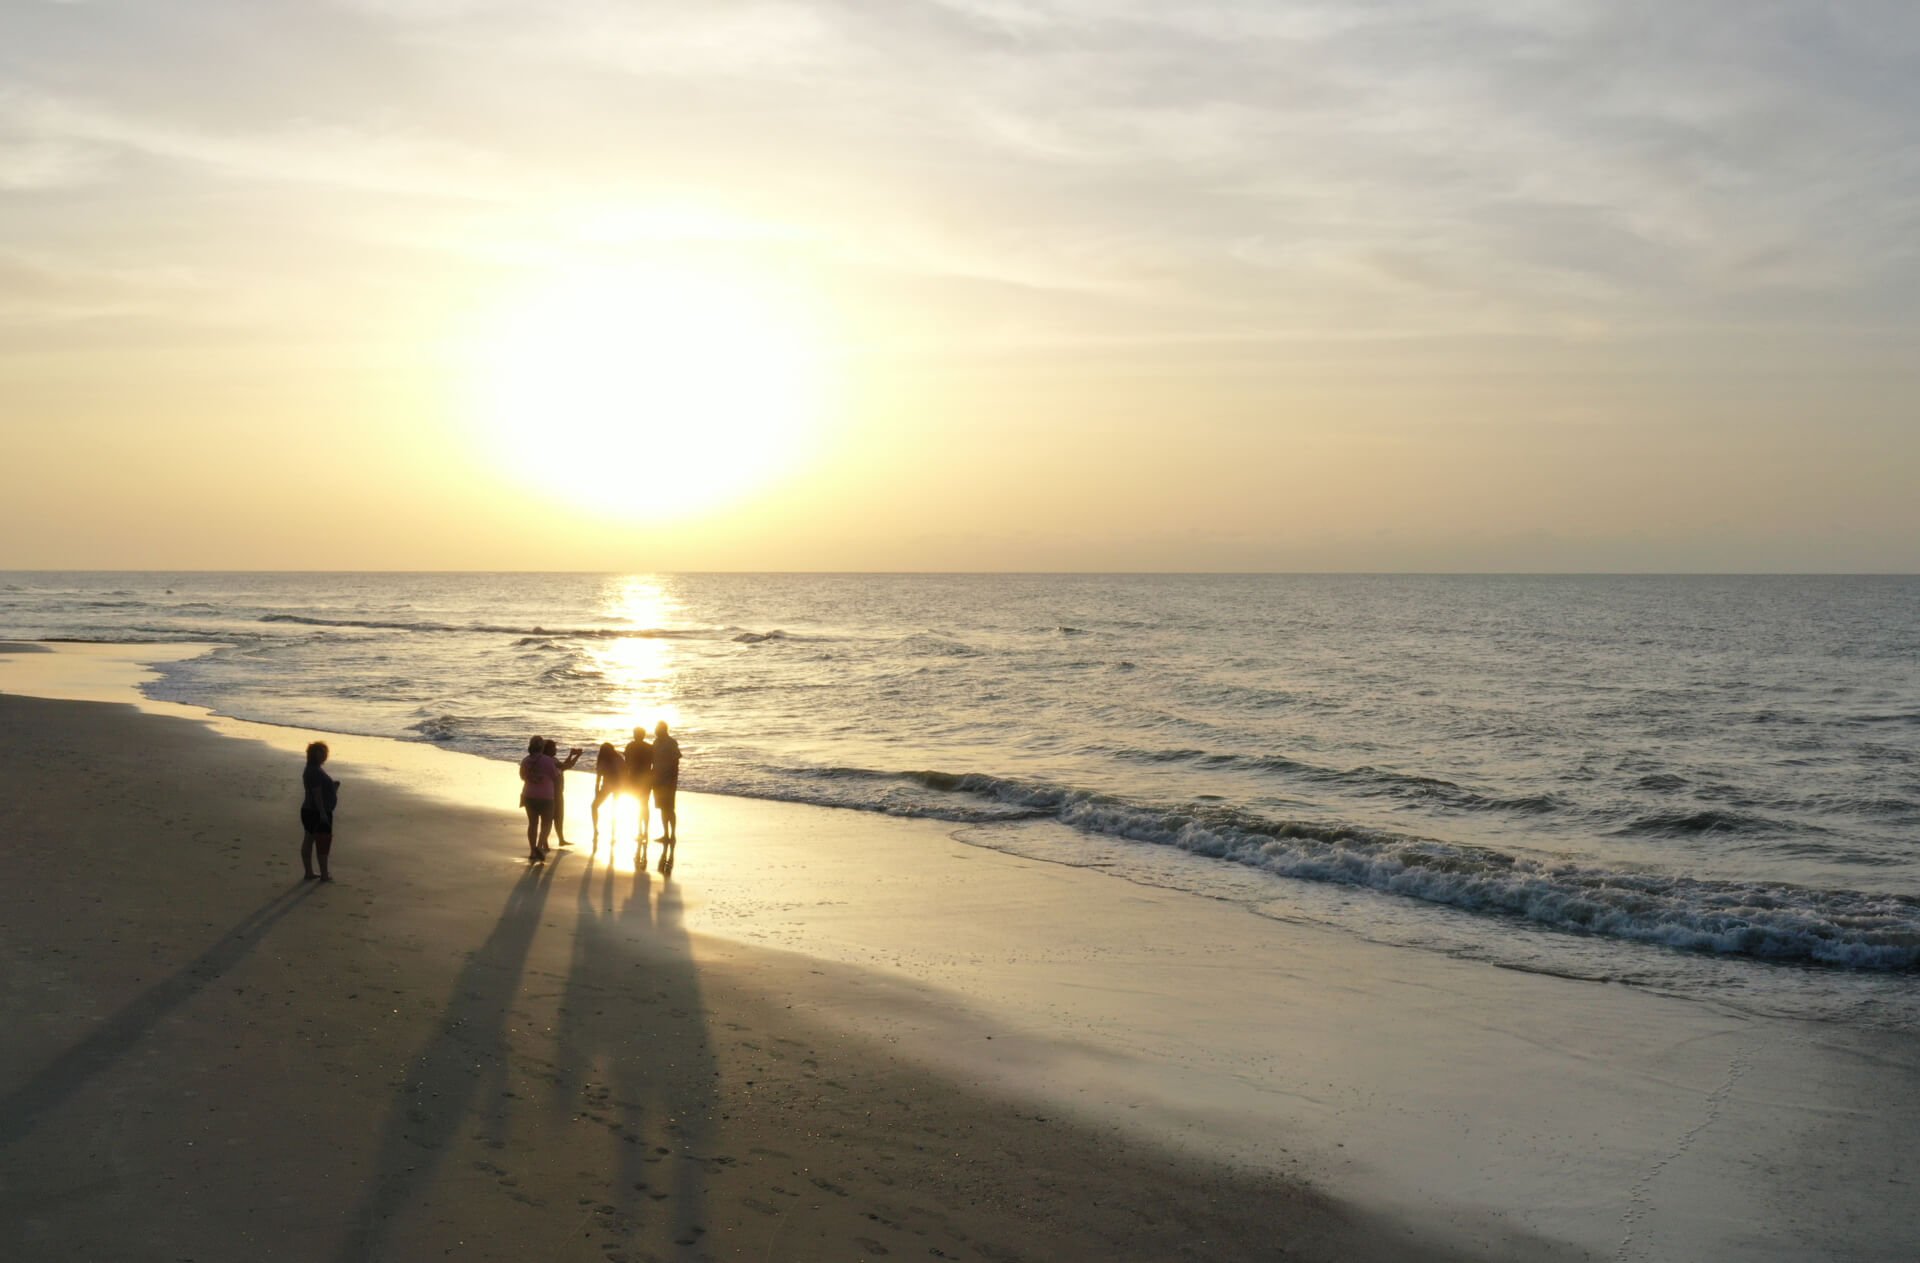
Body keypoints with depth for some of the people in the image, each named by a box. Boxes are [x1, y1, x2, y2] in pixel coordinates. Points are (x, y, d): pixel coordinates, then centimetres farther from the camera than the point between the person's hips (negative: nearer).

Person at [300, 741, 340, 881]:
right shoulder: (315, 772, -20)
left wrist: (333, 786, 9)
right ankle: (324, 874, 6)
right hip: (318, 812, -10)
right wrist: (323, 813, -25)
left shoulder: (310, 770, 12)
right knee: (323, 842, -1)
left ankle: (309, 873, 18)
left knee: (308, 841, 12)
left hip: (309, 811, 10)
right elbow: (317, 794, -24)